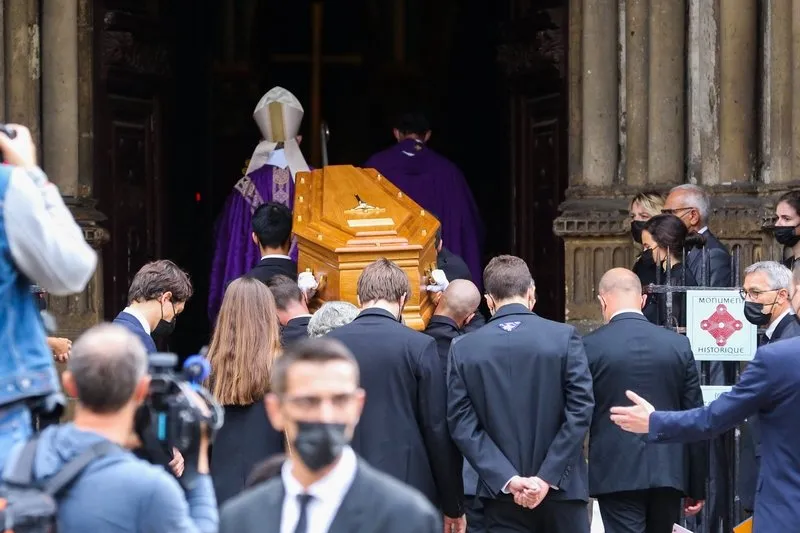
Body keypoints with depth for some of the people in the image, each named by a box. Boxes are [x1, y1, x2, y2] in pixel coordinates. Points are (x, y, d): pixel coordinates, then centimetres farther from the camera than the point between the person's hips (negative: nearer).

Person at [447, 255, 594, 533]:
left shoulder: (463, 349, 0)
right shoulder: (564, 337, -5)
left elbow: (462, 425, -5)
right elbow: (581, 410, -10)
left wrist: (508, 479, -9)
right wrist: (548, 477, -10)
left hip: (501, 491, 1)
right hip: (562, 488, -1)